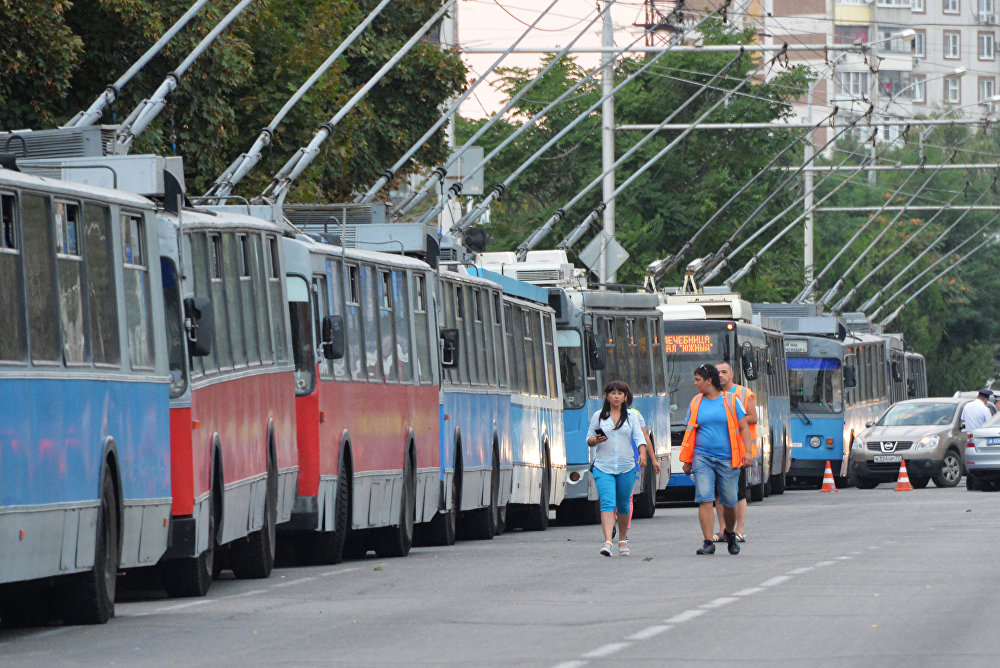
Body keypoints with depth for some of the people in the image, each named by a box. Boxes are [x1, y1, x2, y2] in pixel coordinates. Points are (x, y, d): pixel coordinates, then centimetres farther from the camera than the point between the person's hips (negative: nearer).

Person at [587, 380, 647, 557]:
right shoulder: (598, 416, 7)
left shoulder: (631, 417, 8)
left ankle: (623, 539, 29)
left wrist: (642, 454, -14)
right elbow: (589, 439, 10)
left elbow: (639, 438, 4)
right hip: (603, 467, -2)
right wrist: (596, 440, -12)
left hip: (626, 467, 2)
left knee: (623, 505, 12)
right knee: (607, 503, -17)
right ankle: (607, 541, -28)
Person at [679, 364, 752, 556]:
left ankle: (730, 533, 32)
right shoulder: (696, 403, 10)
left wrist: (747, 452, -8)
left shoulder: (731, 400, 2)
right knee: (704, 499, -13)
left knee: (729, 502, 4)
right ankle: (708, 542, -13)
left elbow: (744, 428, 3)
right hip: (702, 458, 2)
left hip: (727, 459, -2)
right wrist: (686, 460, 11)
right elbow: (689, 432, 14)